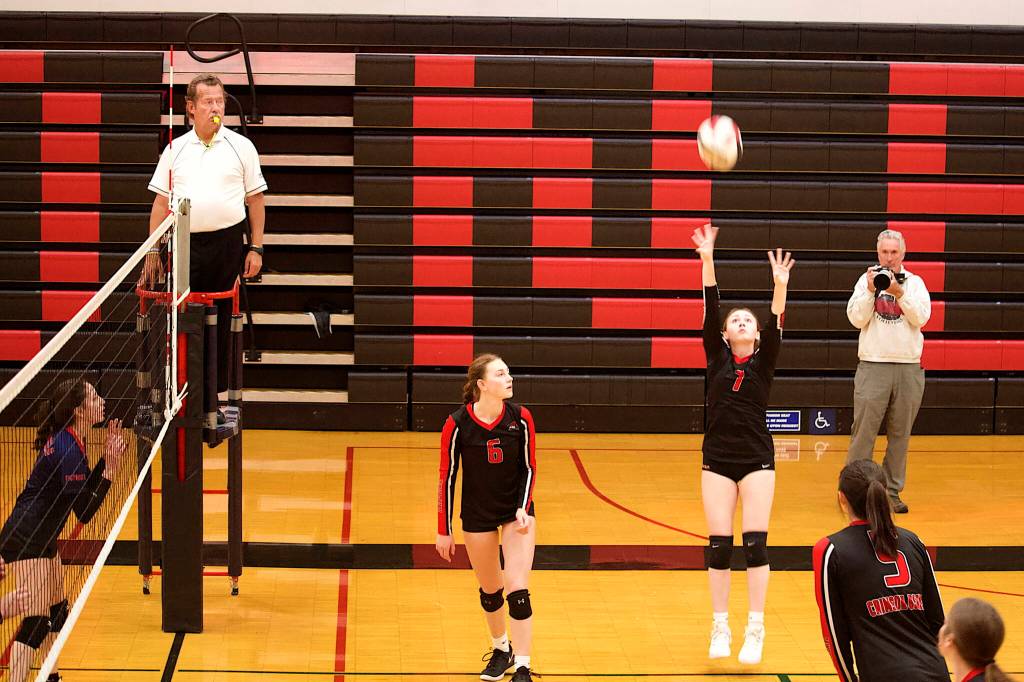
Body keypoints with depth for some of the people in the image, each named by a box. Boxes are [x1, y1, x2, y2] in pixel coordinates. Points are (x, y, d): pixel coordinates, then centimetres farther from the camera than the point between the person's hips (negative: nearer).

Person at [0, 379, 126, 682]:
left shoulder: (66, 440, 7)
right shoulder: (69, 450, -23)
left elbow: (84, 490, 17)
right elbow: (84, 512, -22)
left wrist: (108, 455, 7)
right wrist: (110, 469, -22)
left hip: (41, 538, 10)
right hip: (26, 540, -10)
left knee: (57, 609, 22)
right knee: (36, 621, -13)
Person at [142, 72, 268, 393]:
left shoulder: (240, 146, 5)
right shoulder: (175, 150, 9)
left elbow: (256, 199, 6)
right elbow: (161, 202, 11)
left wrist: (256, 249, 0)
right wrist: (153, 251, 7)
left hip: (227, 243, -1)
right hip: (184, 244, 1)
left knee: (221, 320, 4)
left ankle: (217, 389, 11)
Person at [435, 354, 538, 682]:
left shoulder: (521, 418, -13)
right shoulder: (457, 424, -17)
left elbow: (529, 467, -1)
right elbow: (447, 478, -9)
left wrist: (523, 509, -14)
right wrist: (444, 531, -6)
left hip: (516, 510, 0)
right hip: (477, 516, 0)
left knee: (517, 590, -9)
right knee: (490, 590, 13)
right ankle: (501, 649, 38)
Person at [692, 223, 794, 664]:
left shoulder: (764, 360, 3)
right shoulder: (717, 357, 4)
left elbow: (776, 323, -14)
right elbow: (710, 310, -6)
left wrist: (780, 286, -31)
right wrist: (707, 261, -16)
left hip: (757, 459, -1)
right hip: (718, 458, 1)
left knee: (756, 544, -5)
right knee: (718, 545, 1)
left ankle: (755, 629, 0)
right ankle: (720, 627, 10)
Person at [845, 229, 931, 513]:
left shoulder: (915, 283, 9)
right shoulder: (867, 280, 6)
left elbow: (921, 317, -5)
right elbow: (857, 319, -2)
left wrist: (899, 292, -15)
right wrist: (871, 291, -13)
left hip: (909, 369, 2)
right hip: (873, 367, -2)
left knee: (900, 434, 6)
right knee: (864, 432, -4)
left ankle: (892, 492, 14)